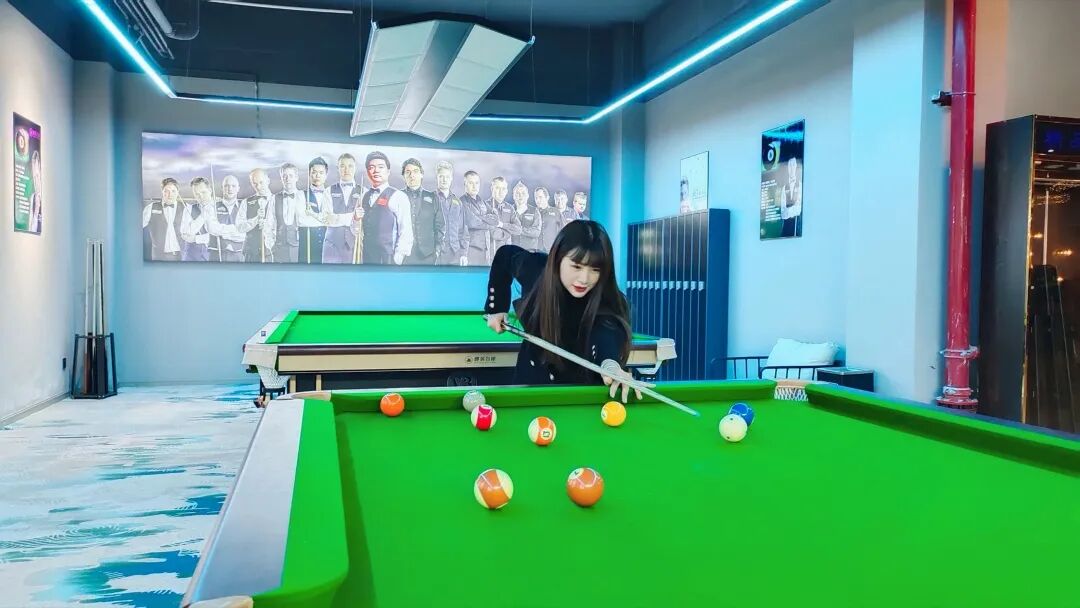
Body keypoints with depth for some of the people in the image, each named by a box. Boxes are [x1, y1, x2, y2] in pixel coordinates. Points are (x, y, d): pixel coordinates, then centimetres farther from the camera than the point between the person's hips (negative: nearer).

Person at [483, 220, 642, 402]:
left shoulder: (609, 303, -31)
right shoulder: (535, 269, -22)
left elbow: (608, 334, -53)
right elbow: (505, 254, -1)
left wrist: (611, 364, -75)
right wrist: (496, 308, -1)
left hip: (582, 388, -2)